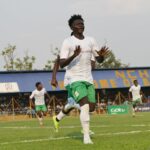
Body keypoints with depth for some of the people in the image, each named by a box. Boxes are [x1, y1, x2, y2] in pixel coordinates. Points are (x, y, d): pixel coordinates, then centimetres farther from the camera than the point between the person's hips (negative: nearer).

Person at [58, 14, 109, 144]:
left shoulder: (91, 41, 9)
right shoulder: (67, 42, -8)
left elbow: (99, 60, 13)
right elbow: (62, 64, -13)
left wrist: (102, 55, -12)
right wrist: (74, 55, -31)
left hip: (88, 79, 6)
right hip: (75, 79, -6)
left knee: (91, 107, 8)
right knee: (85, 105, -22)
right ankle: (86, 136, -21)